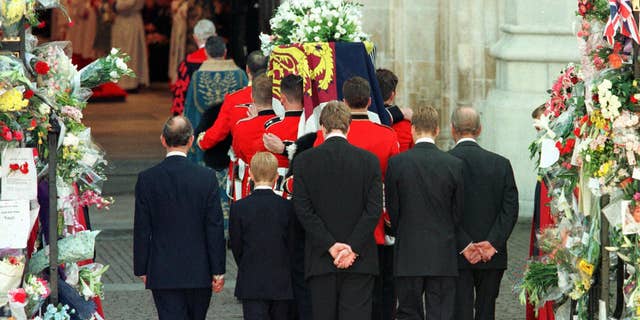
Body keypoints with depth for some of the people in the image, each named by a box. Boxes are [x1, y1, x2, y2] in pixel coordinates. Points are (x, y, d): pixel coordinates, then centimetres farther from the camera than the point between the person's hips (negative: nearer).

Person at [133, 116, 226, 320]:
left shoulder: (147, 179, -6)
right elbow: (215, 228, -5)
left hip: (162, 273, 0)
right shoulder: (206, 178, -7)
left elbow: (142, 230, -2)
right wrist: (218, 270, 1)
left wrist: (142, 270, 7)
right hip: (199, 272, 1)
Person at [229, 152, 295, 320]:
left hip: (252, 286, -2)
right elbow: (292, 245, 3)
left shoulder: (239, 208, -6)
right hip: (282, 286, 2)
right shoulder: (287, 207, -3)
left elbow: (236, 245, 0)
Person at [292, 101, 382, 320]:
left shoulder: (304, 161, 0)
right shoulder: (369, 160, 0)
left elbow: (303, 210, -5)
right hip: (360, 261, 0)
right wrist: (353, 248, -7)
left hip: (320, 261, 0)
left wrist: (331, 246, -6)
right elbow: (374, 209, -6)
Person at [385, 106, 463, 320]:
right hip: (443, 255, 1)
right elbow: (458, 212, 4)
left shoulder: (397, 163, -6)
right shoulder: (454, 165, -3)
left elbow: (392, 209, 1)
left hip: (408, 254, -1)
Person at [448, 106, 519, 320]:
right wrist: (492, 243, -8)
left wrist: (464, 245, -11)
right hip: (493, 255, 3)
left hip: (458, 255, -3)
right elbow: (510, 209, -3)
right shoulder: (501, 164, 4)